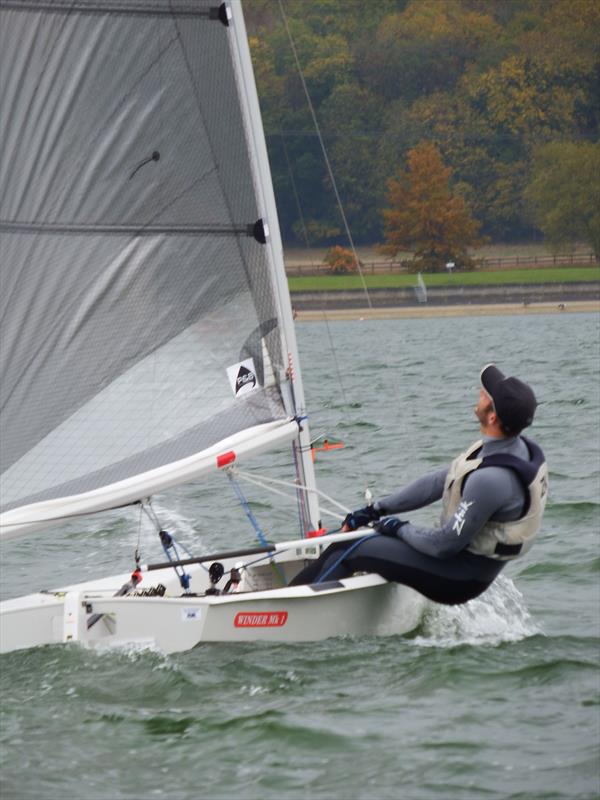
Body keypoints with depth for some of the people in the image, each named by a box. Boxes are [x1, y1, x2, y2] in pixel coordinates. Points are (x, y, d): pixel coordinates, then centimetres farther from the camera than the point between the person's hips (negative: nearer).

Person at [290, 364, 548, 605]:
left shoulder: (492, 478, -31)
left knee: (348, 551, -6)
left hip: (458, 578, -9)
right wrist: (376, 510, 11)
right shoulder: (511, 447, 1)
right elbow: (439, 482, 10)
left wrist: (400, 528, -5)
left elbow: (446, 544, -24)